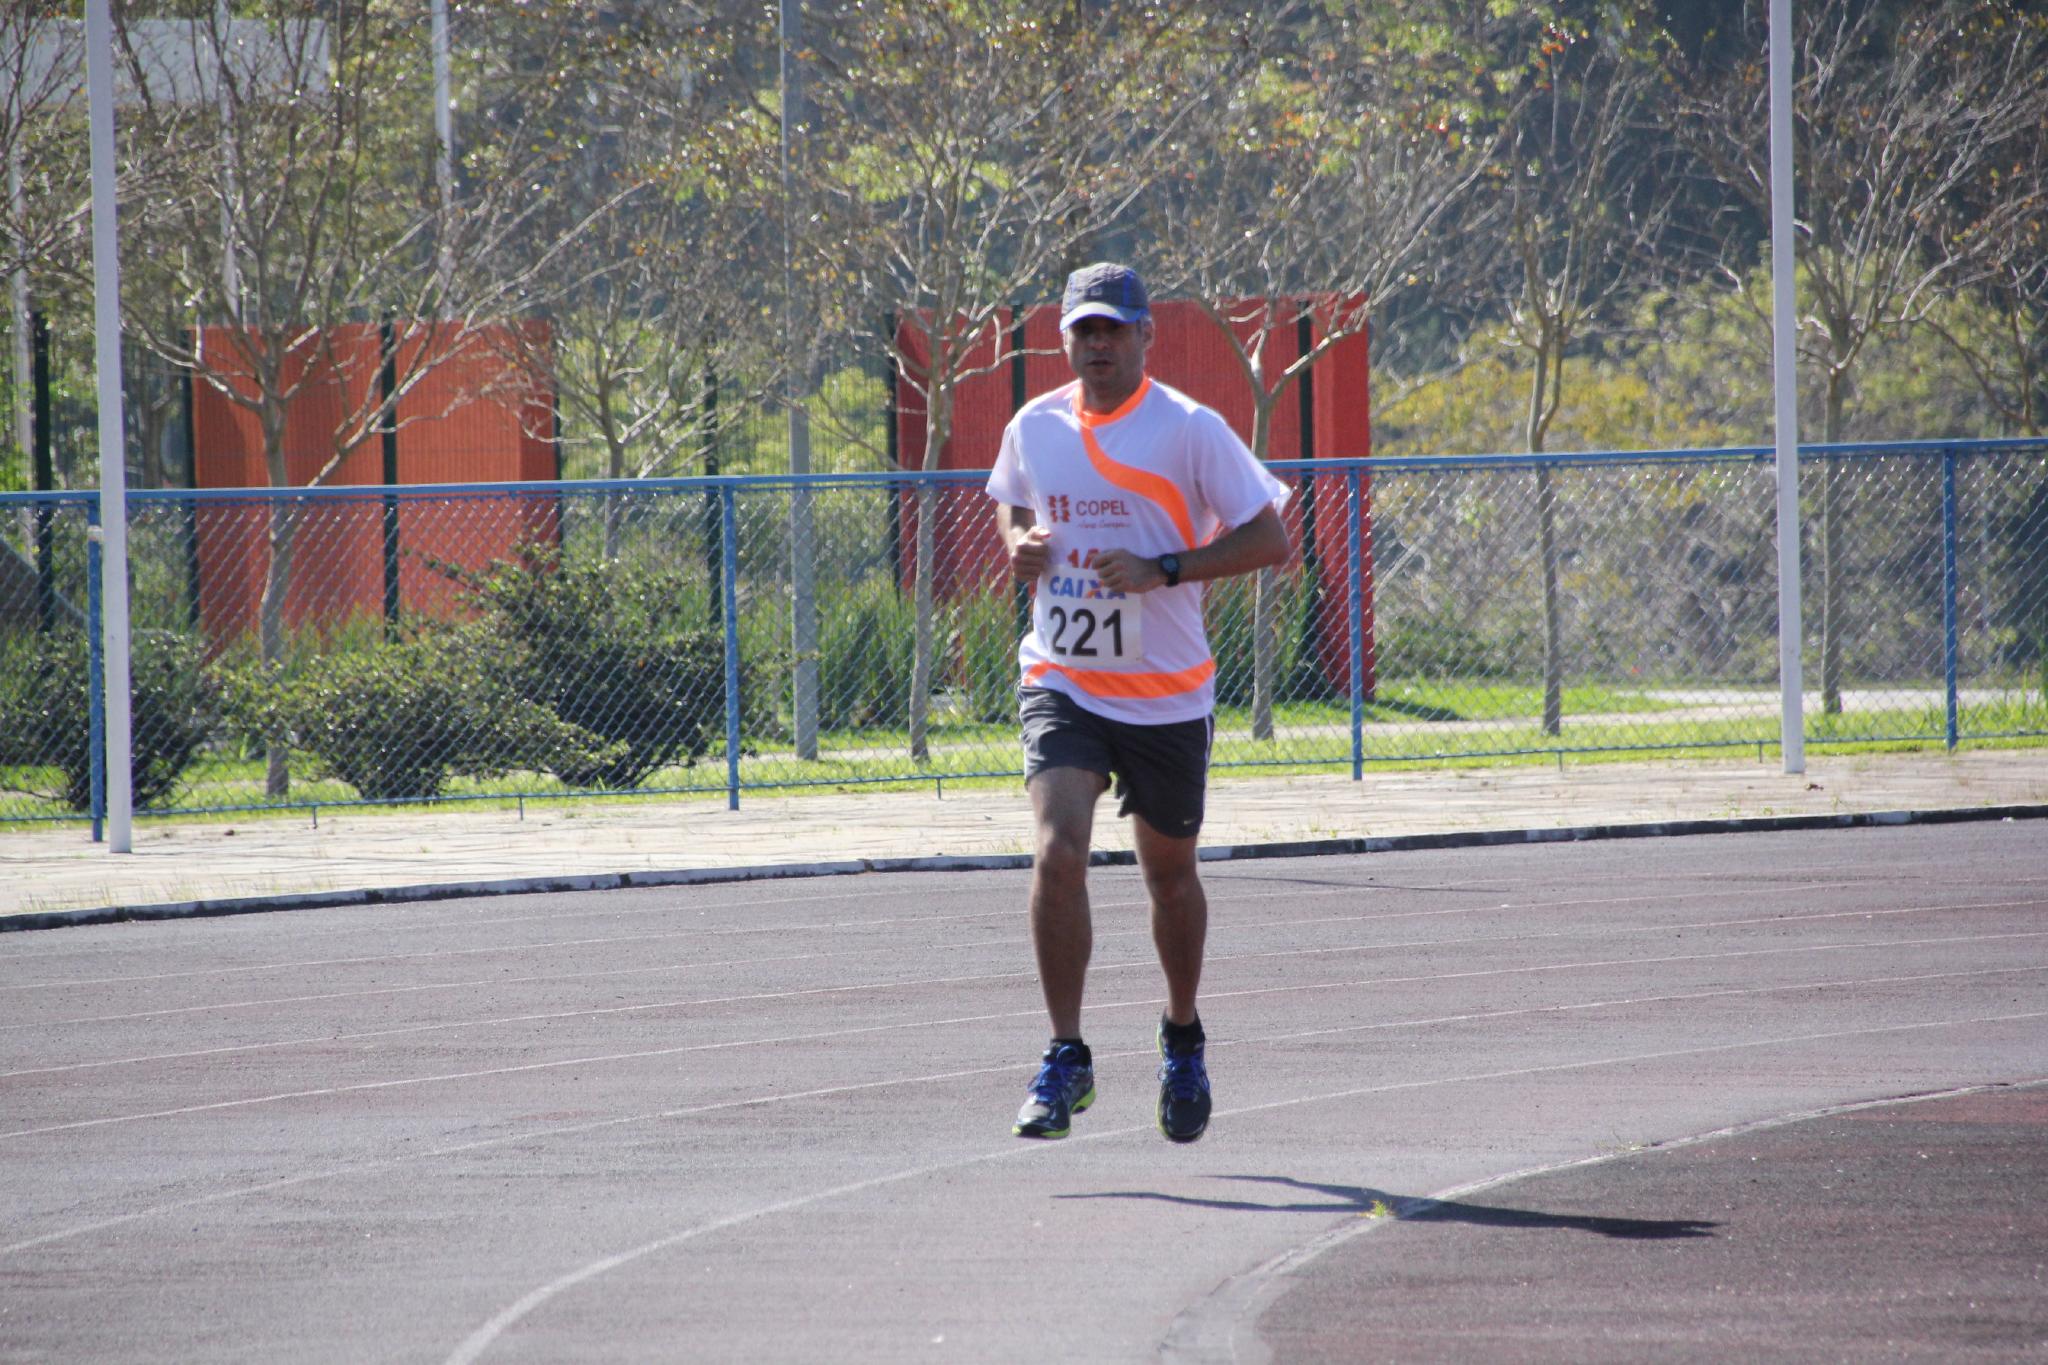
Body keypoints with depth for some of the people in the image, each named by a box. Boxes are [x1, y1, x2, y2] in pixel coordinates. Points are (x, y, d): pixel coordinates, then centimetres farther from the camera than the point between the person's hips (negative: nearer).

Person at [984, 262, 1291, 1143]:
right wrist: (1020, 546, -1)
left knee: (1169, 874, 13)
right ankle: (1066, 1061, -13)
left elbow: (1269, 540, -8)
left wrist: (1164, 568, -20)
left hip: (1167, 696, -1)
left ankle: (1182, 1039, 38)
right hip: (1060, 683, 1)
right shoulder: (1034, 427, 3)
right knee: (1058, 853, -19)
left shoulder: (1191, 430, -9)